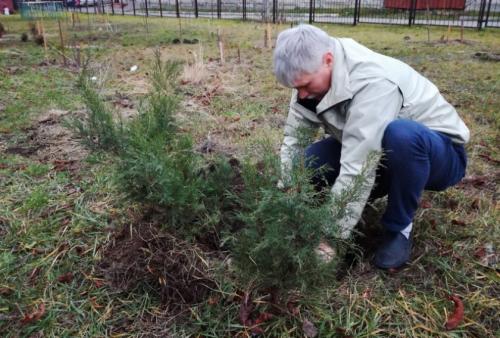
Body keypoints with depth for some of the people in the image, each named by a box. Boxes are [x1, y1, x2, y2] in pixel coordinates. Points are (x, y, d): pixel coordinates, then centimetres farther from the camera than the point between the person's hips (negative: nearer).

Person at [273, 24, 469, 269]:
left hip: (441, 152, -5)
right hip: (380, 152, 5)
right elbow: (293, 138, -13)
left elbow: (358, 170, -39)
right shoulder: (312, 77, -13)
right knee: (306, 164, -16)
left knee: (400, 134, -40)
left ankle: (399, 227, -15)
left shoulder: (374, 82, -35)